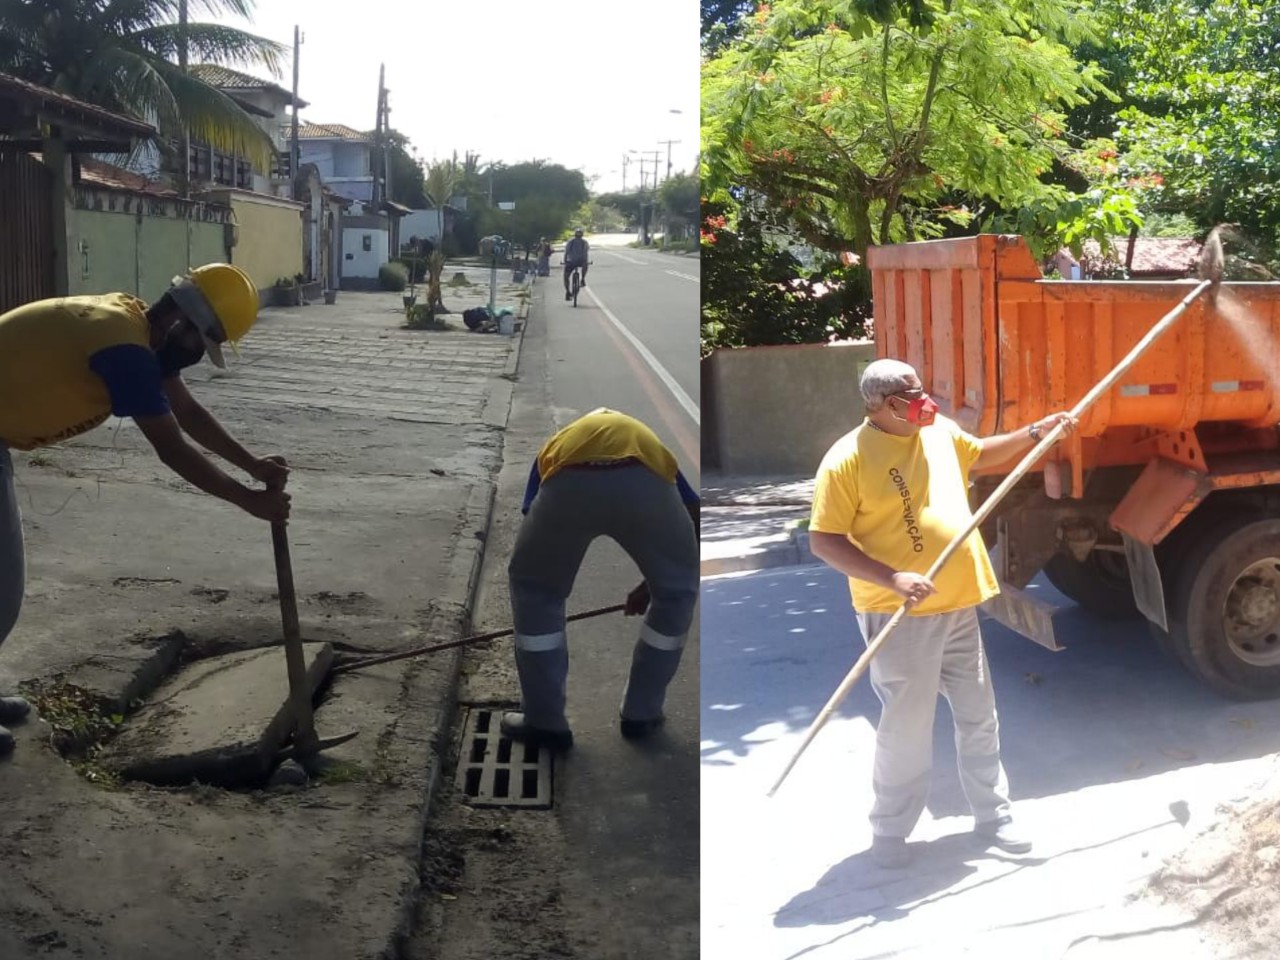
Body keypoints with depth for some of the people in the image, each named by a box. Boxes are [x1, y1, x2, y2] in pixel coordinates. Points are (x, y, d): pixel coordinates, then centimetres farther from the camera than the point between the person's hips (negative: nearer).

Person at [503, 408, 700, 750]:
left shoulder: (556, 445, 43)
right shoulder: (649, 443, 43)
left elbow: (532, 526, 38)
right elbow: (694, 520, 34)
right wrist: (649, 587, 46)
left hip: (568, 482, 0)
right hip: (644, 482, 0)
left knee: (533, 588, 27)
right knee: (677, 589, 28)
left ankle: (544, 721, 30)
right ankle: (641, 713, 36)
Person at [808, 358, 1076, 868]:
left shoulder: (940, 432, 7)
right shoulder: (847, 459, -15)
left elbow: (983, 454, 29)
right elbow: (823, 541, -17)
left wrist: (1036, 433, 16)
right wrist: (892, 578, -25)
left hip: (959, 607, 7)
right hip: (901, 617, -7)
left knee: (979, 719, 15)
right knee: (906, 729, 1)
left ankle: (992, 816, 30)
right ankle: (889, 831, 19)